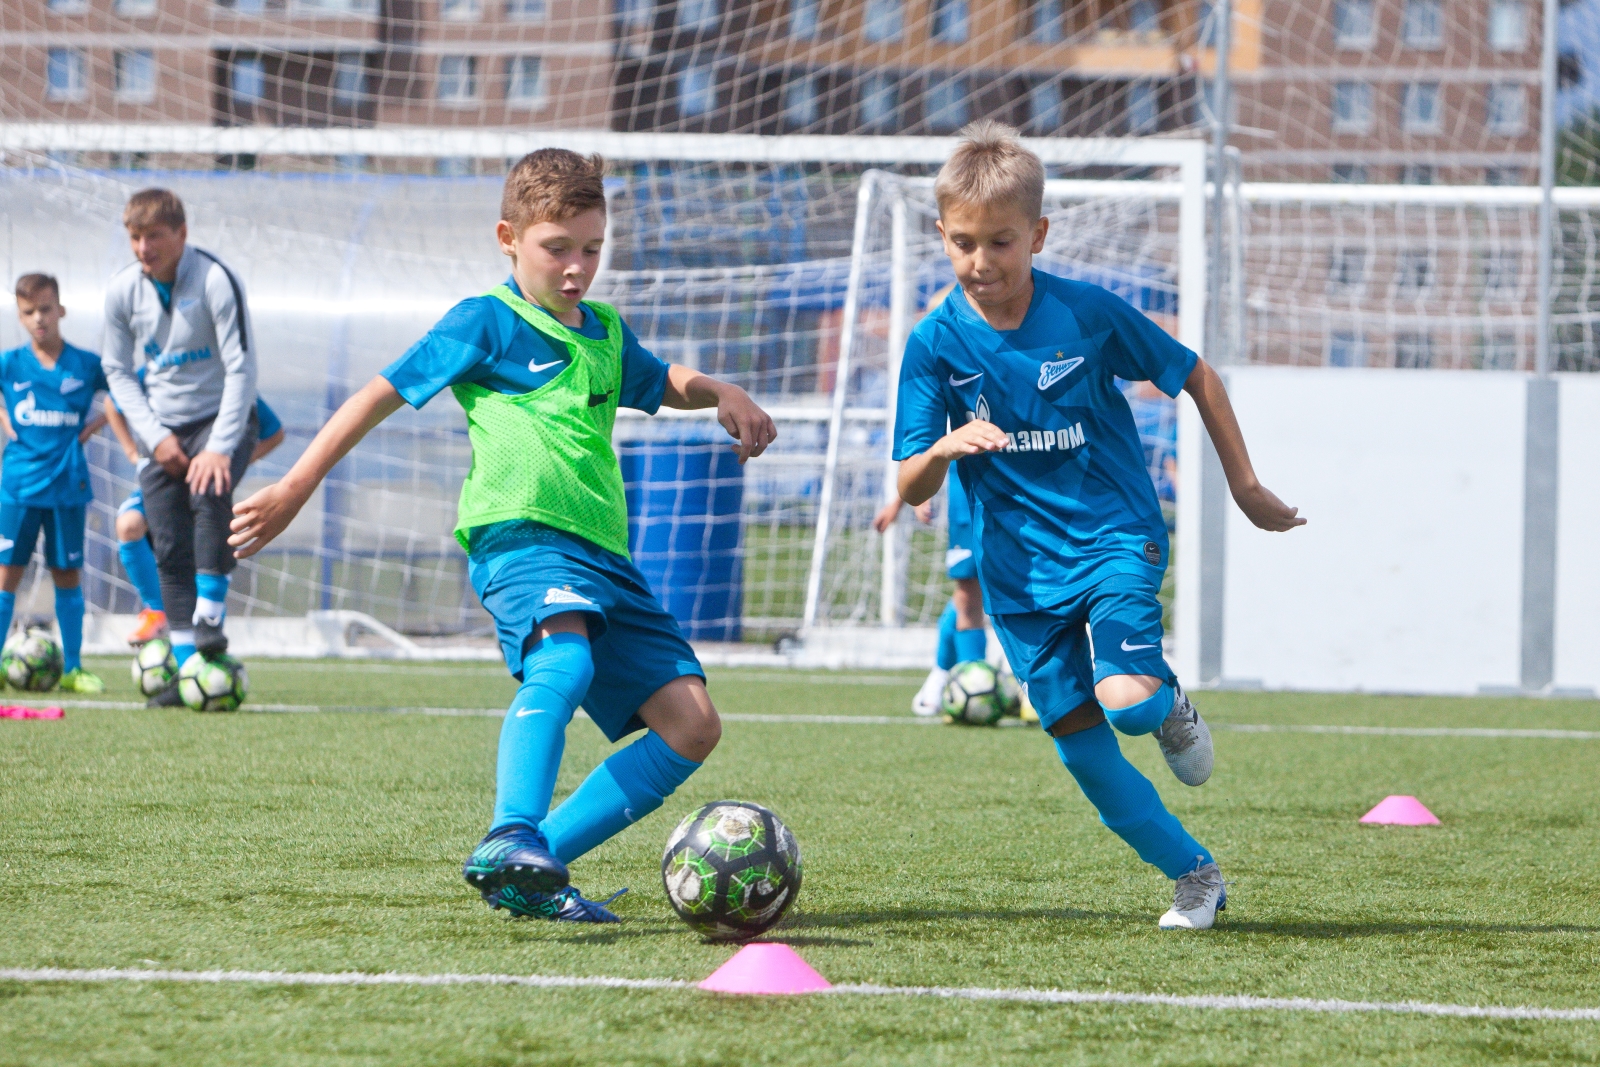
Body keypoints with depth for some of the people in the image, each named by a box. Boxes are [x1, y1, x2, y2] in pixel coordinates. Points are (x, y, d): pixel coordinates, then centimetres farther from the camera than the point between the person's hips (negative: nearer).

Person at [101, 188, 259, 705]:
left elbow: (241, 368, -18)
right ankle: (186, 667, 3)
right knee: (170, 547, -1)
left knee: (209, 491, -32)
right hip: (163, 428, 4)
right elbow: (118, 371, 5)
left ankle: (210, 617, -22)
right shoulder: (123, 290, -5)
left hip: (221, 417, -4)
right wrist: (155, 436, -7)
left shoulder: (216, 281, -18)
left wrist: (219, 448, -25)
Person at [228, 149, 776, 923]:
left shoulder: (606, 334, 24)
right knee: (565, 656, -39)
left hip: (604, 554, 8)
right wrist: (293, 490, 4)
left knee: (692, 725, -3)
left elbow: (664, 384, 44)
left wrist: (723, 394, 22)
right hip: (520, 536, -7)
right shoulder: (486, 323, 5)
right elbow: (382, 394, 7)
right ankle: (511, 839, -49)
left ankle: (538, 863, -3)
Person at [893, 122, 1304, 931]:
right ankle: (1193, 875, 20)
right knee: (1082, 750, 2)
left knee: (1127, 700, -25)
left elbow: (1193, 375, 4)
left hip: (1114, 537, -2)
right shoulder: (937, 342, -7)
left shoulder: (1087, 314, -11)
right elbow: (912, 488, -9)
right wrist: (944, 449, -32)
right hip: (1020, 568, 2)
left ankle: (1171, 703, 12)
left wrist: (1246, 487, 7)